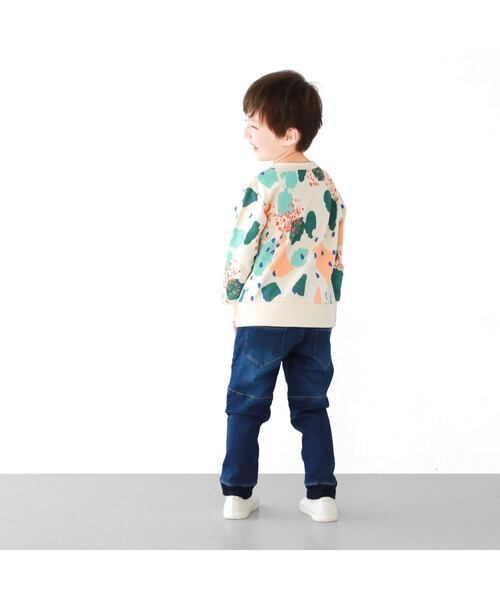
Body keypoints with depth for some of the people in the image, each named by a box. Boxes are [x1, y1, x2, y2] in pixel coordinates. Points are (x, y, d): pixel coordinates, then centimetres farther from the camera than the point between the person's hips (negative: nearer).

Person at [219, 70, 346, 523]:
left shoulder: (263, 187, -12)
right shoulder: (329, 186, 6)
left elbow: (241, 252, -9)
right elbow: (337, 252, 11)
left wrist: (233, 298, 7)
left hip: (264, 314, -5)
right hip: (317, 315, 5)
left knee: (246, 405, 8)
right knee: (312, 406, 13)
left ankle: (238, 494, 12)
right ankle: (322, 495, 13)